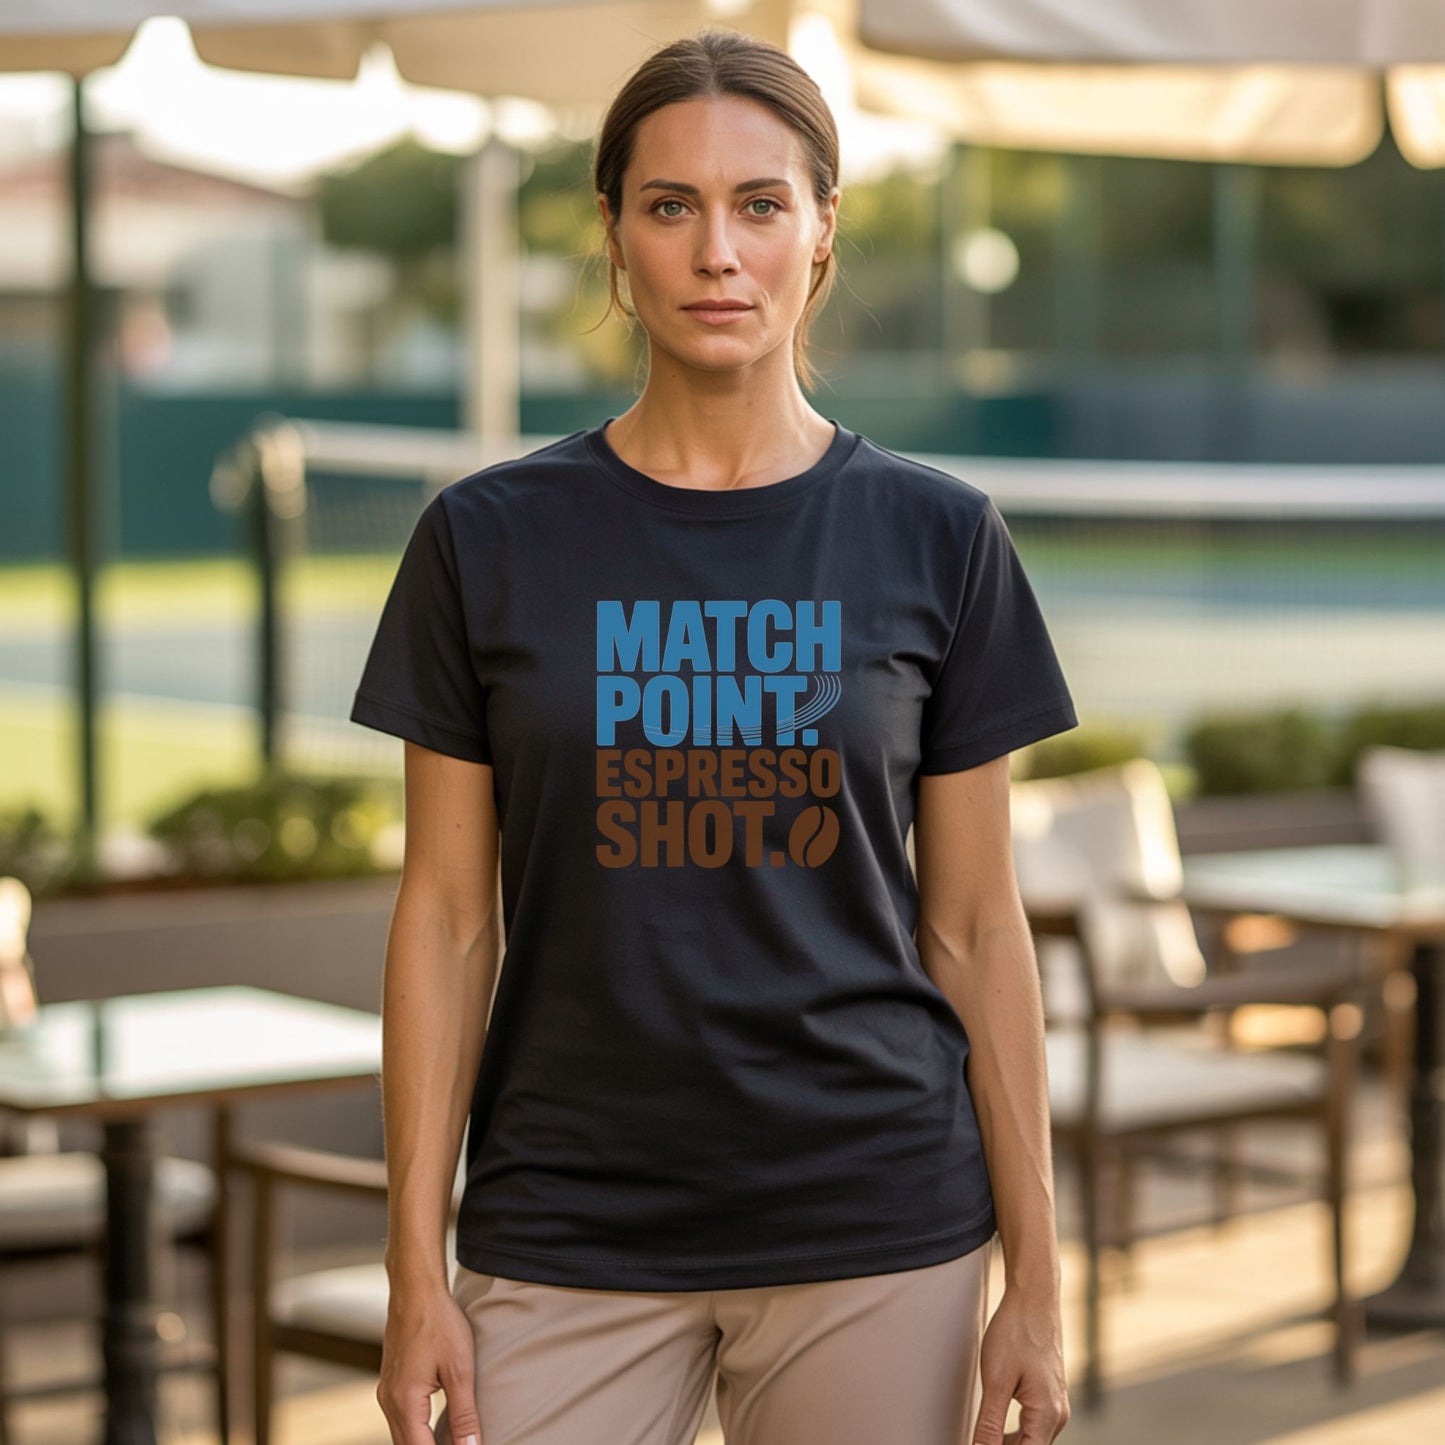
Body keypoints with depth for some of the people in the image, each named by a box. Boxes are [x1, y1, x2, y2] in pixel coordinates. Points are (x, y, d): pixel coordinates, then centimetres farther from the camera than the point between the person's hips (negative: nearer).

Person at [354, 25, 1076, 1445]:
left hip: (873, 1232, 0)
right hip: (568, 1241, 0)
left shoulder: (935, 539, 1)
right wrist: (416, 1275, -2)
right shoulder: (492, 538, 1)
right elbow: (448, 917, 2)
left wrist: (1035, 1277, 2)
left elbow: (974, 926, 3)